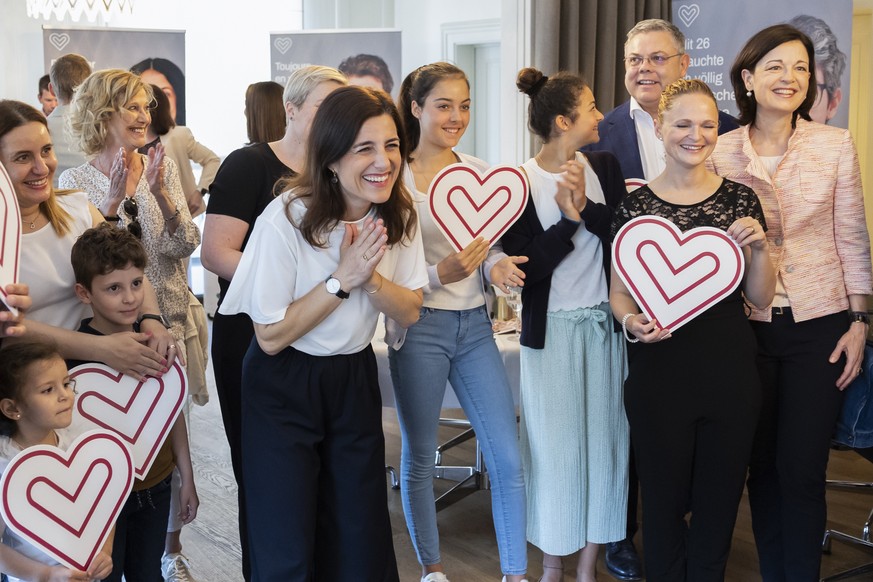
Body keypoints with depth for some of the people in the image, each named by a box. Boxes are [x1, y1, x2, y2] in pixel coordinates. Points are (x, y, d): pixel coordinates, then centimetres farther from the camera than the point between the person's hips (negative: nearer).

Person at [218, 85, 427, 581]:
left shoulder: (398, 214, -7)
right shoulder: (287, 219, -23)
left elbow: (410, 312, -1)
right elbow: (271, 336, -17)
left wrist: (371, 277, -21)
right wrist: (342, 278, -24)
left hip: (356, 376, 5)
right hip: (284, 388, -4)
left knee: (361, 535, 12)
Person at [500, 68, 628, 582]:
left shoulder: (605, 167, 2)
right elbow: (524, 267, -13)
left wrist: (587, 206, -19)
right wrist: (569, 220, -20)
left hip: (605, 324, 4)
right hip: (551, 328, -3)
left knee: (604, 439, 7)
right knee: (555, 446, 4)